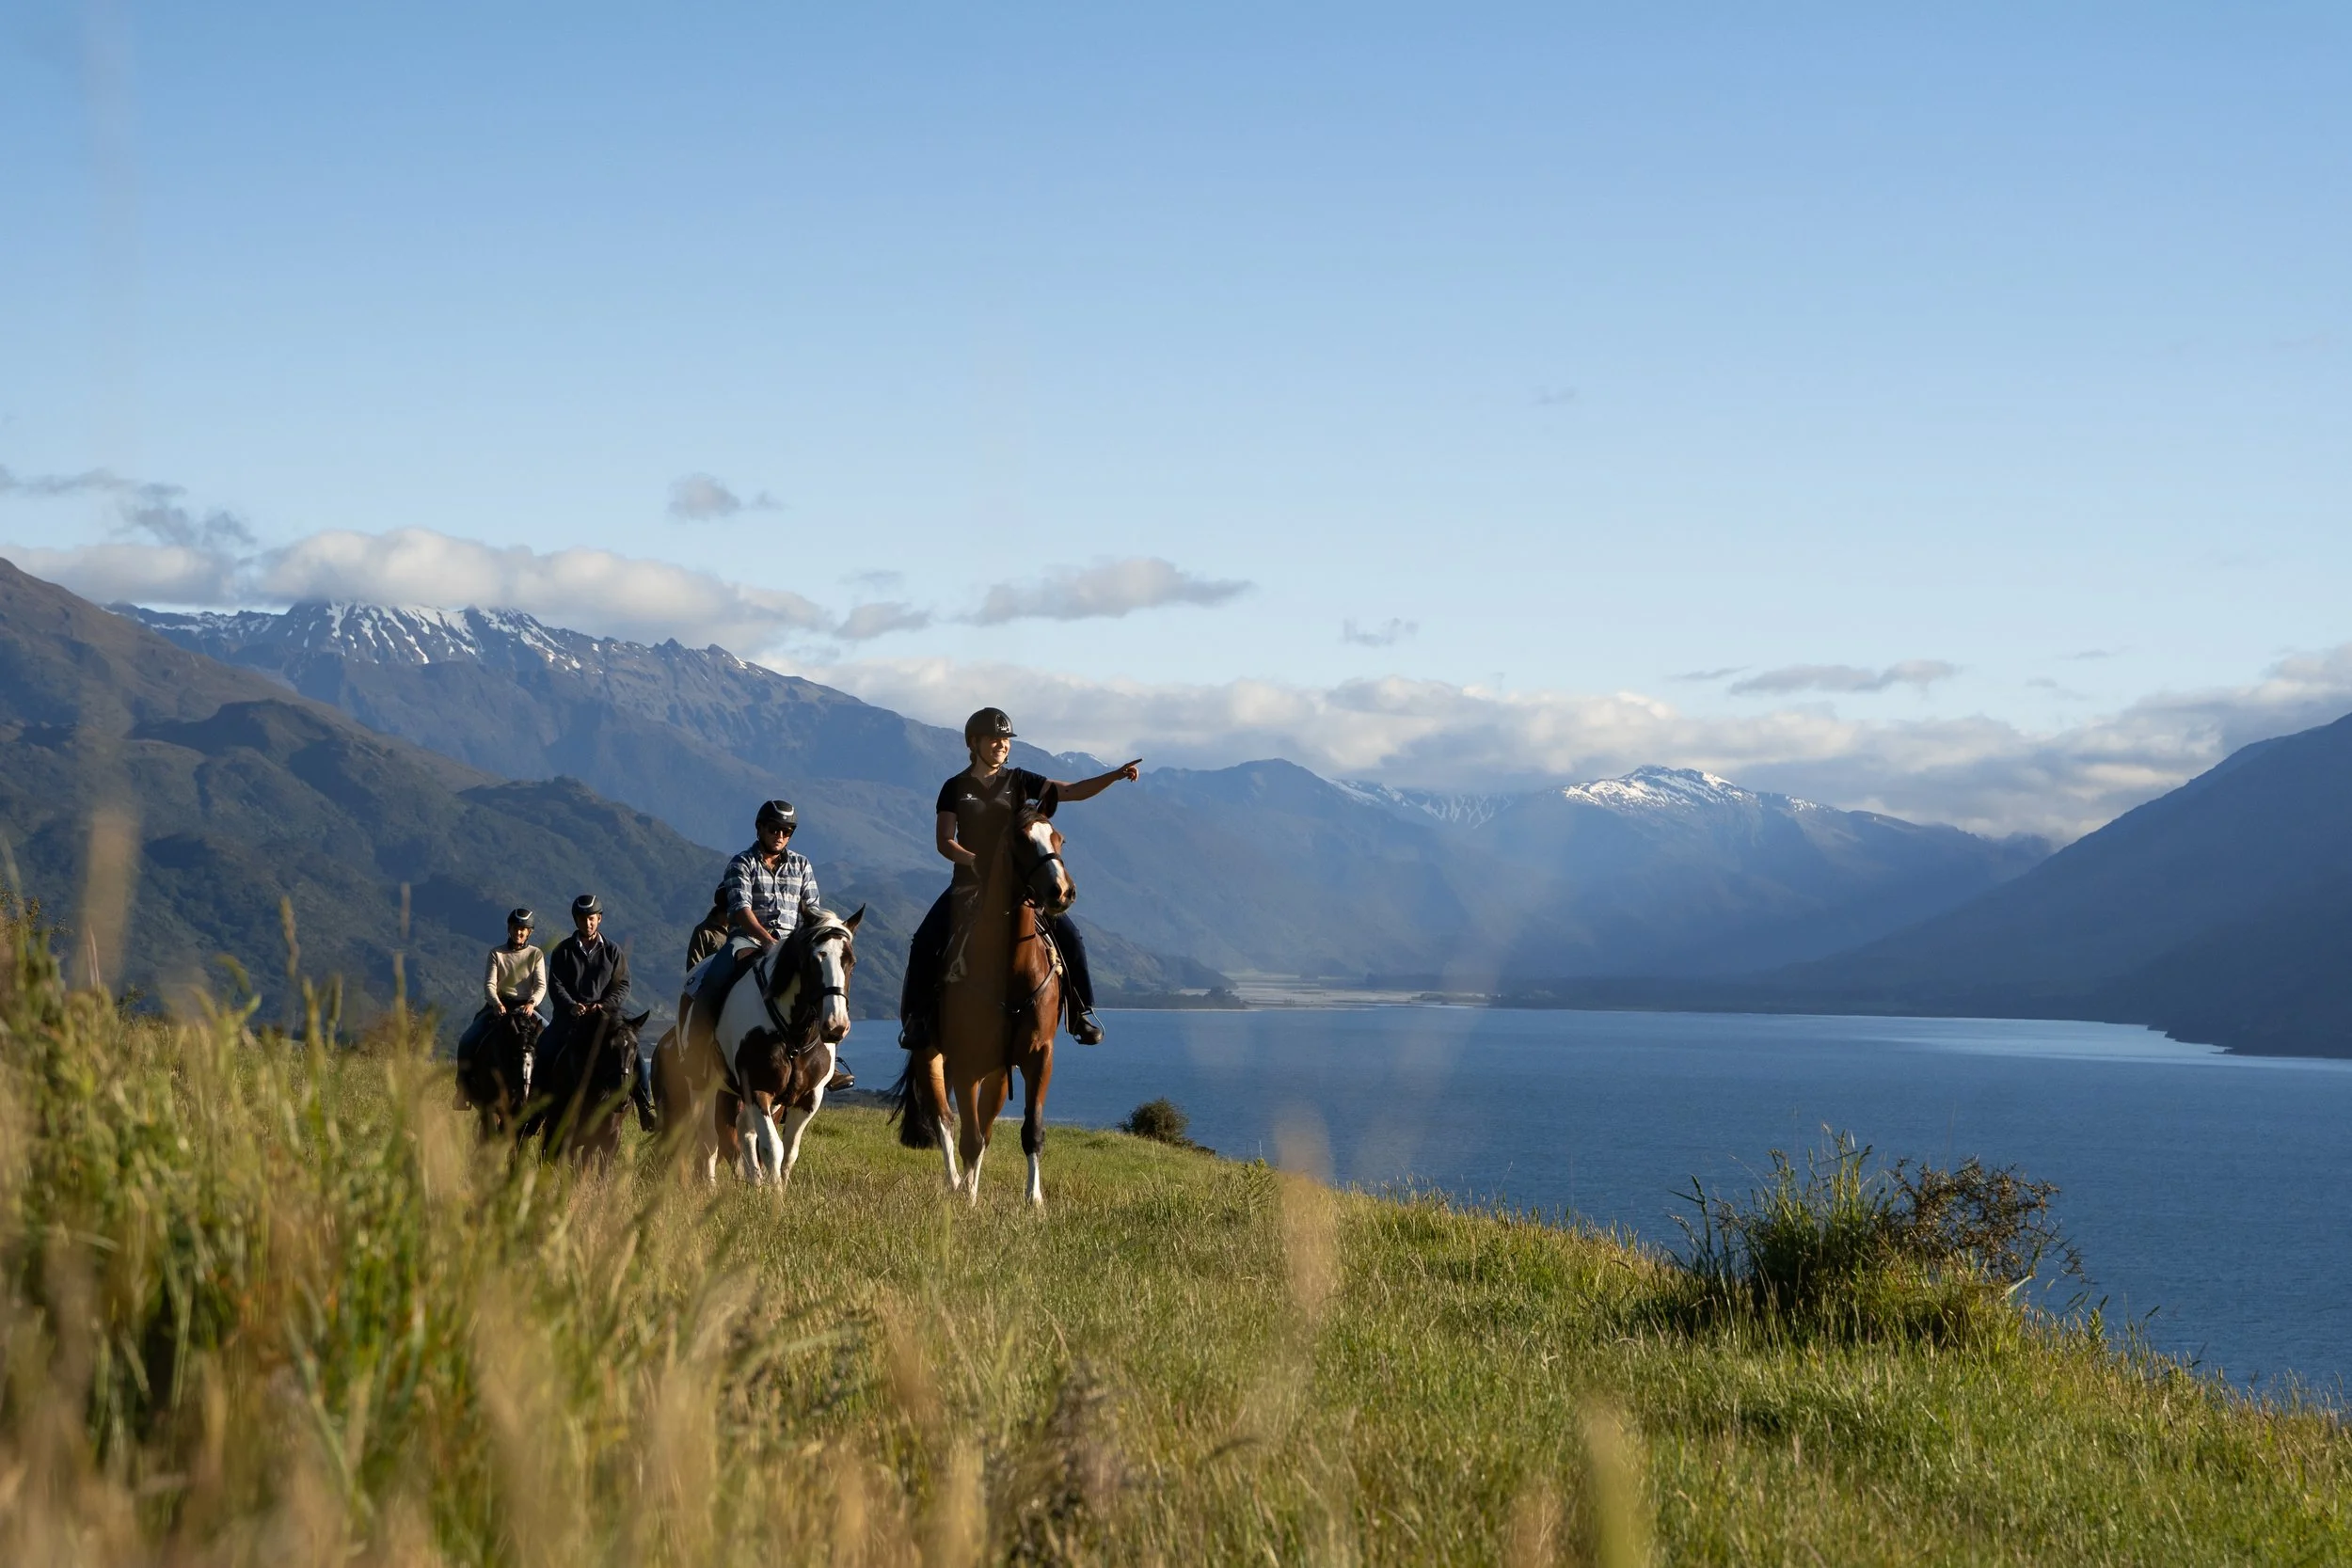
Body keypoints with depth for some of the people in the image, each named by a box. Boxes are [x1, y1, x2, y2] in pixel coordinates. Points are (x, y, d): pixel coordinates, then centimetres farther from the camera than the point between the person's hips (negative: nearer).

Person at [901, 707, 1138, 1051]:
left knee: (1069, 937, -15)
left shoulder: (1019, 781, 5)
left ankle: (1081, 1012, -1)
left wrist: (1116, 775, -18)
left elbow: (1073, 791, -4)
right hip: (969, 883, -1)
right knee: (926, 941, -21)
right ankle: (917, 1017, -9)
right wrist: (980, 862, -21)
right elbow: (944, 842, -4)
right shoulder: (955, 788, 2)